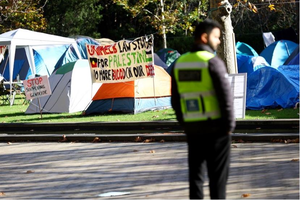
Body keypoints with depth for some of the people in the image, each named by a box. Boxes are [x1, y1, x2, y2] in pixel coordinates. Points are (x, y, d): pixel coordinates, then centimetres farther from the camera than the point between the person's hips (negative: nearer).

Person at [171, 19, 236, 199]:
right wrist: (230, 125, -6)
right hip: (216, 127, -5)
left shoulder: (180, 63, 6)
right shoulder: (213, 62, -13)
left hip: (192, 128, 6)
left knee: (196, 172, 12)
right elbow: (225, 96, -16)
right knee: (218, 174, 2)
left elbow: (176, 100, 10)